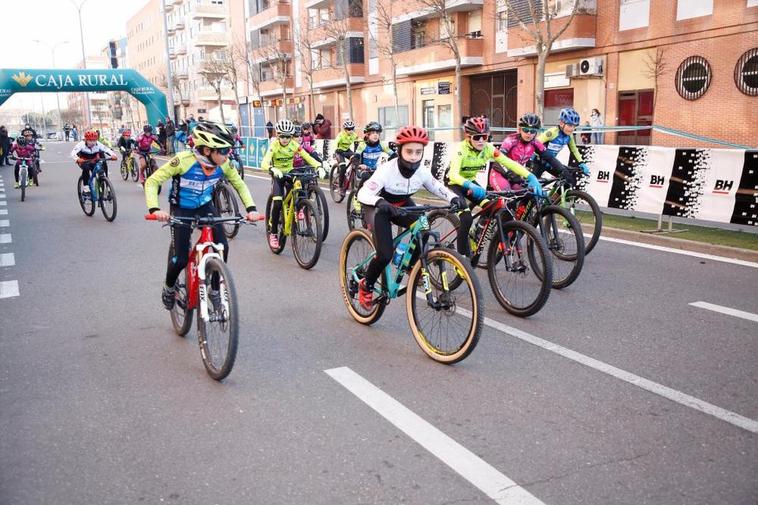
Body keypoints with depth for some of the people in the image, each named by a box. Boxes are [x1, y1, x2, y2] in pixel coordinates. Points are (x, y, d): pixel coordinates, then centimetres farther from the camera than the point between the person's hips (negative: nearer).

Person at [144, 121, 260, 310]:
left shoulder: (223, 165, -18)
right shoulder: (184, 160, -31)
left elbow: (240, 185, -1)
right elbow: (152, 181, -26)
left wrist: (251, 208, -17)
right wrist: (154, 209, -42)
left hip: (206, 206, 4)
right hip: (181, 209, -4)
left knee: (222, 247, -15)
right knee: (180, 259, -10)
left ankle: (215, 290, 7)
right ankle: (169, 288, 23)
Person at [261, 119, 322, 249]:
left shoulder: (294, 145, -12)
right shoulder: (274, 145, -20)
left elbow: (308, 157, -18)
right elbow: (264, 163, -33)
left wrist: (318, 165, -38)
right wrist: (273, 169, -55)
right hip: (277, 175, -3)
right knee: (278, 203, -20)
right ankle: (273, 233, -8)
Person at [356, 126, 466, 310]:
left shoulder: (423, 171, -17)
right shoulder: (387, 170, -31)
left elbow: (437, 187, 1)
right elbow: (363, 193, -36)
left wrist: (454, 198, -19)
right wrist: (381, 202, -57)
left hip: (403, 205, 5)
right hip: (379, 208, -5)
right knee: (385, 255, -21)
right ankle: (366, 286, 7)